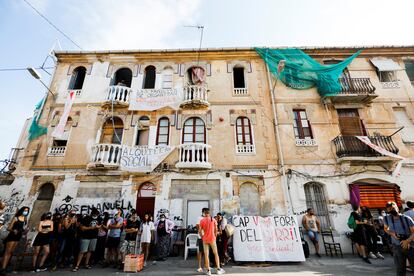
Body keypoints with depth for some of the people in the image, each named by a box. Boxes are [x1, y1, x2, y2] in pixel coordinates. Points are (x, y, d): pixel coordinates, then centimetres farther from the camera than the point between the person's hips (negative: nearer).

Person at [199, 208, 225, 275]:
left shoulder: (202, 221, -5)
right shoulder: (213, 220, -3)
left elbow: (200, 231, -5)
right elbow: (216, 230, -1)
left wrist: (202, 237, 10)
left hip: (205, 239, 0)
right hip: (212, 239, 1)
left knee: (206, 255, 8)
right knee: (216, 254, 14)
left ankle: (208, 270, 11)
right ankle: (218, 269, 18)